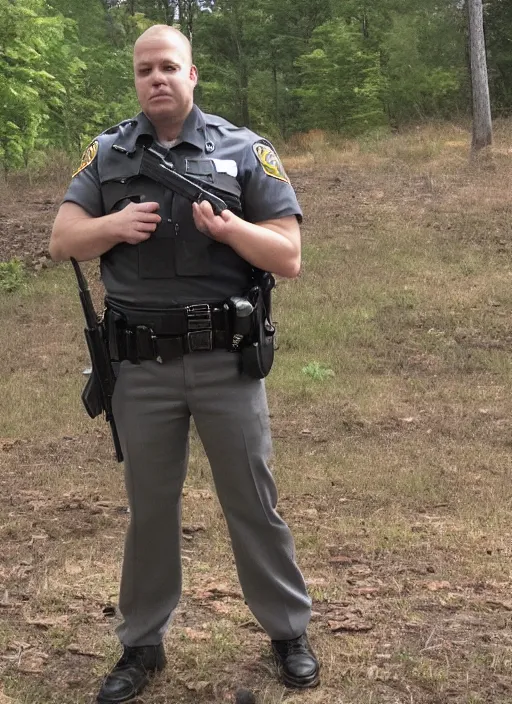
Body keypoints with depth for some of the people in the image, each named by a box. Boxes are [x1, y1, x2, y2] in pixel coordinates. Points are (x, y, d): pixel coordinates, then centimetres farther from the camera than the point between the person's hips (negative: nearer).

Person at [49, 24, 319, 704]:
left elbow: (289, 256, -3)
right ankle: (142, 645, 29)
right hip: (141, 367, 2)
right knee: (149, 507, 14)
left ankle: (289, 631, 28)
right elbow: (61, 240, 4)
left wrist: (230, 228, -21)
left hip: (225, 360, -2)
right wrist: (114, 225, -14)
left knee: (252, 501, 9)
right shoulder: (108, 154, 6)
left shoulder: (245, 151, -1)